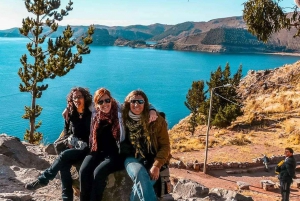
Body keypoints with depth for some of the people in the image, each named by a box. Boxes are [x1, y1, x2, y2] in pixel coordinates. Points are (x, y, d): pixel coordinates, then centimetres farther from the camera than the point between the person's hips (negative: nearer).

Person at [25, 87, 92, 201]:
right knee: (64, 165, -25)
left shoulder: (90, 115, -8)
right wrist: (69, 142, -2)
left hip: (86, 150, -5)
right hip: (73, 148, 5)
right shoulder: (71, 115, 8)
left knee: (64, 156, -29)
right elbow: (67, 133, 17)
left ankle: (43, 180, -15)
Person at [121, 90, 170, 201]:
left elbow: (165, 145, -4)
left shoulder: (156, 119, -4)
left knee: (140, 183, -31)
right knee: (140, 174, -33)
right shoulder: (123, 120, 0)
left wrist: (156, 165, -15)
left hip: (151, 159, 0)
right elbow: (122, 143, 13)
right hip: (132, 158, 1)